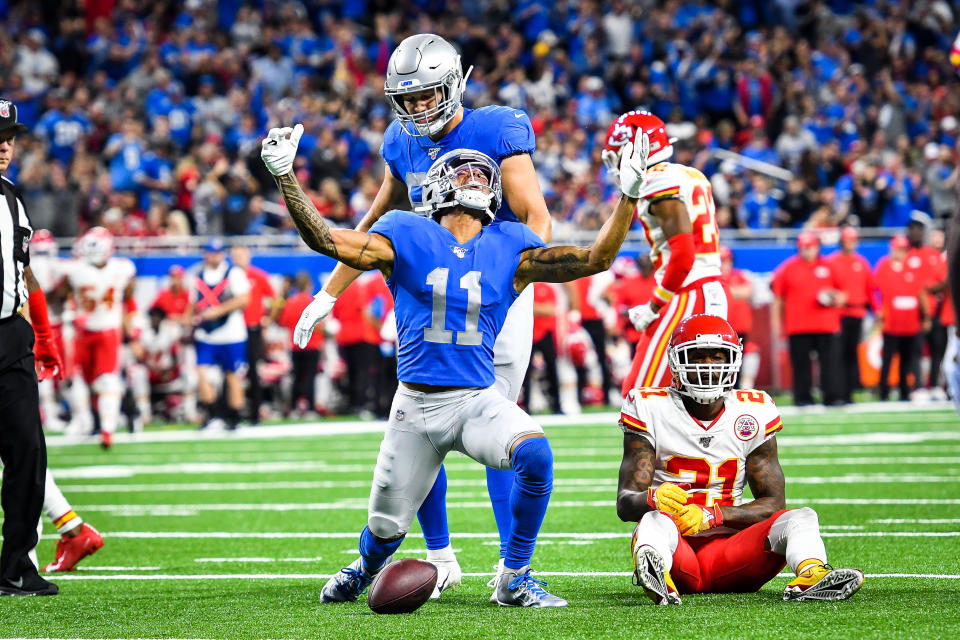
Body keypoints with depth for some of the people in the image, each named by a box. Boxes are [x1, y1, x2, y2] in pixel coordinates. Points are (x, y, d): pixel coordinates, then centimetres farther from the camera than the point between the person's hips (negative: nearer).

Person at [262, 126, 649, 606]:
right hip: (416, 404, -1)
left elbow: (594, 260, 3)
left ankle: (513, 581, -12)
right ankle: (365, 568, 48)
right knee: (385, 529, 7)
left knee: (535, 453, -30)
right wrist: (284, 176, -17)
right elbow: (323, 238, -8)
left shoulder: (509, 248, 5)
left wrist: (628, 196, -4)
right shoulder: (406, 238, 0)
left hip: (477, 401, 1)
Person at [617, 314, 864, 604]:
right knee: (655, 522, -37)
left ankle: (809, 578, -58)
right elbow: (625, 503, -3)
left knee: (802, 517, -22)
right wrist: (654, 498, -29)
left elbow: (773, 504, 5)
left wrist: (711, 514, -14)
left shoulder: (753, 413, 8)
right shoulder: (651, 409, 3)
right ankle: (657, 577, -75)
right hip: (678, 549, -3)